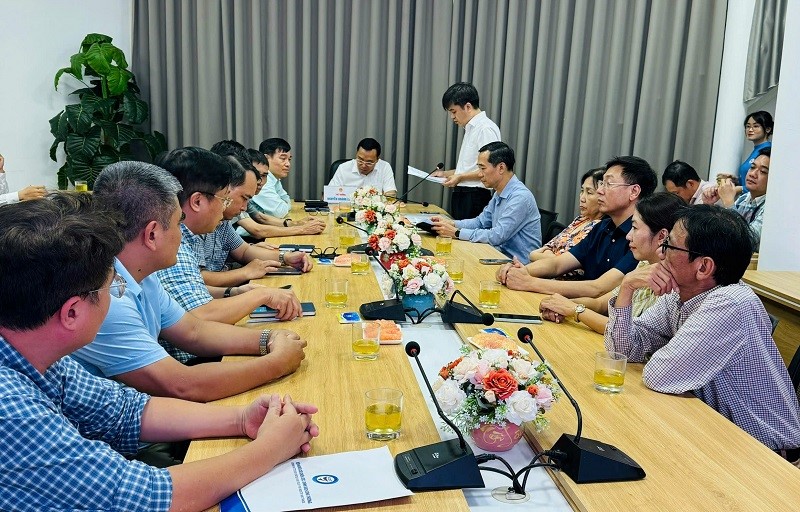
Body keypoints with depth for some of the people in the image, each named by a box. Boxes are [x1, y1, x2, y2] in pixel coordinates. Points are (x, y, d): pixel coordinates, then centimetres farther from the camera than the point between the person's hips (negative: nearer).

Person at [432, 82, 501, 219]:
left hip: (474, 197, -9)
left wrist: (461, 177, -17)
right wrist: (445, 174, 17)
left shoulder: (486, 128, -11)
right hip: (462, 195, 9)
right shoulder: (470, 129, 19)